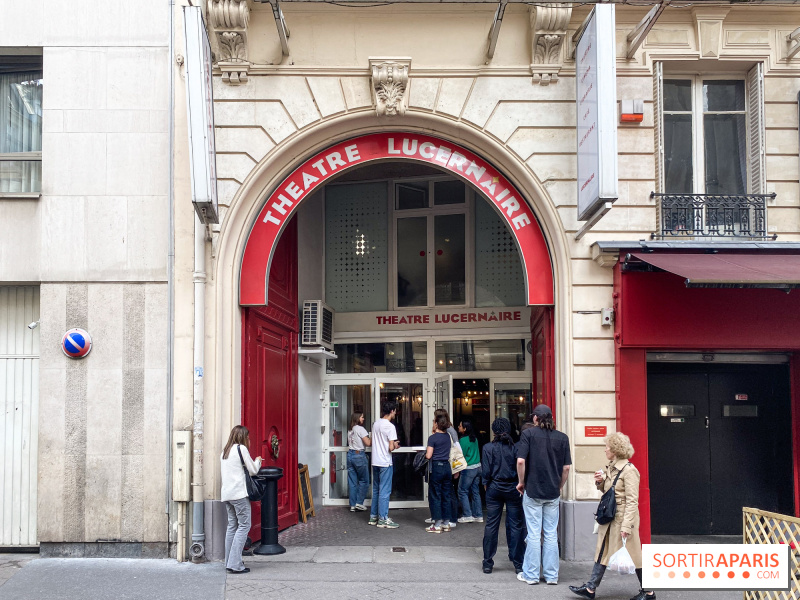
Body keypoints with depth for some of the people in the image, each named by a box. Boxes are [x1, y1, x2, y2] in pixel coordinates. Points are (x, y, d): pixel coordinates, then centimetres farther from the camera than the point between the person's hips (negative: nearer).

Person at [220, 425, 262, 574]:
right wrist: (258, 461, 17)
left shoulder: (225, 451, 18)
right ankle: (235, 563, -12)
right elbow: (253, 471, -2)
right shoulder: (241, 448, -4)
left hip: (226, 494, 8)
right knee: (244, 525, -6)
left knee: (232, 525, 10)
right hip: (239, 493, -8)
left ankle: (229, 562, 9)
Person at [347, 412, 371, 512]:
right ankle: (359, 503, 1)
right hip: (359, 455, -7)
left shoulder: (350, 430, 13)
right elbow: (368, 443, -15)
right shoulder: (360, 429, -10)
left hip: (350, 454, 7)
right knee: (364, 480, 5)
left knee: (352, 481, 7)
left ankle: (352, 505, 8)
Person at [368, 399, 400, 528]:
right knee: (385, 491, -2)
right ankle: (383, 519, 1)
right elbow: (391, 448, -20)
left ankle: (373, 516, 22)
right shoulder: (390, 426, -16)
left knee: (376, 490, 16)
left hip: (375, 462, 8)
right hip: (385, 463, -8)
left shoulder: (375, 424, 7)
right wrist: (395, 445, 3)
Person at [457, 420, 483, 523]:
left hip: (468, 469, -8)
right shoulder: (474, 438, 9)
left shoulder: (463, 440, -15)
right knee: (475, 492, 11)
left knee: (462, 491, 0)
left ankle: (467, 515, -3)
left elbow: (461, 456, -12)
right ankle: (478, 516, 12)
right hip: (478, 467, 8)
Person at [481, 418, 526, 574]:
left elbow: (486, 470, -7)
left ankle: (488, 563, 10)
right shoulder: (515, 447, -5)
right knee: (516, 525, 6)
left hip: (494, 489, 0)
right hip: (513, 489, 0)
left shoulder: (488, 448, -5)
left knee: (491, 525, 6)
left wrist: (486, 484, 8)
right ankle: (518, 564, 9)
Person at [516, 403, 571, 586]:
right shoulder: (562, 437, 2)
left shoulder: (528, 434, -5)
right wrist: (559, 487, 14)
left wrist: (521, 482, 0)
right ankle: (551, 575, 14)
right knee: (551, 534, 9)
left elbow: (520, 461, -14)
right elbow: (566, 467, 2)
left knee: (534, 534, 3)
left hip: (532, 491, -2)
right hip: (553, 493, 2)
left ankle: (531, 575, 10)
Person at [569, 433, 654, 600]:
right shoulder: (610, 468, 11)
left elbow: (632, 501, -18)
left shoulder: (628, 470, -16)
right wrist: (600, 482, 1)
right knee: (602, 552, 10)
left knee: (632, 555, 2)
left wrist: (626, 525, -22)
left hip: (623, 517, -9)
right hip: (609, 518, 9)